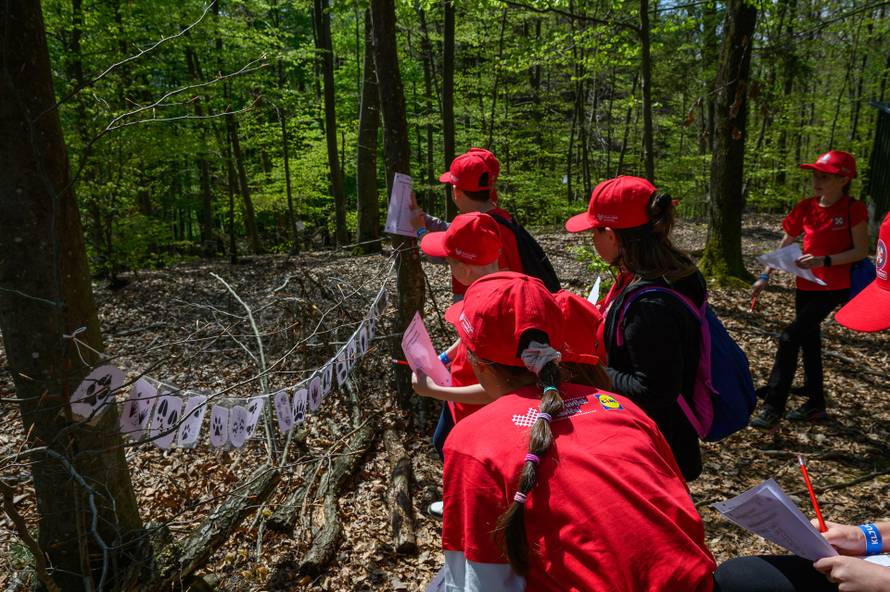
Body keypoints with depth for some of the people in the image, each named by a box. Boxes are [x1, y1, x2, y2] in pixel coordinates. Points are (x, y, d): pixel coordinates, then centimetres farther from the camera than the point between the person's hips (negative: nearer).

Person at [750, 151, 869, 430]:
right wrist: (765, 276, 3)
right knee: (809, 341, 14)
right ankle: (816, 404, 30)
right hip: (805, 286, 6)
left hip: (833, 288, -6)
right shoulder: (806, 207, 1)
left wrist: (824, 261, -24)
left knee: (790, 337, -17)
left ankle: (773, 408, -12)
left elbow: (861, 251, -10)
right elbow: (784, 245, 8)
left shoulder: (853, 209, -12)